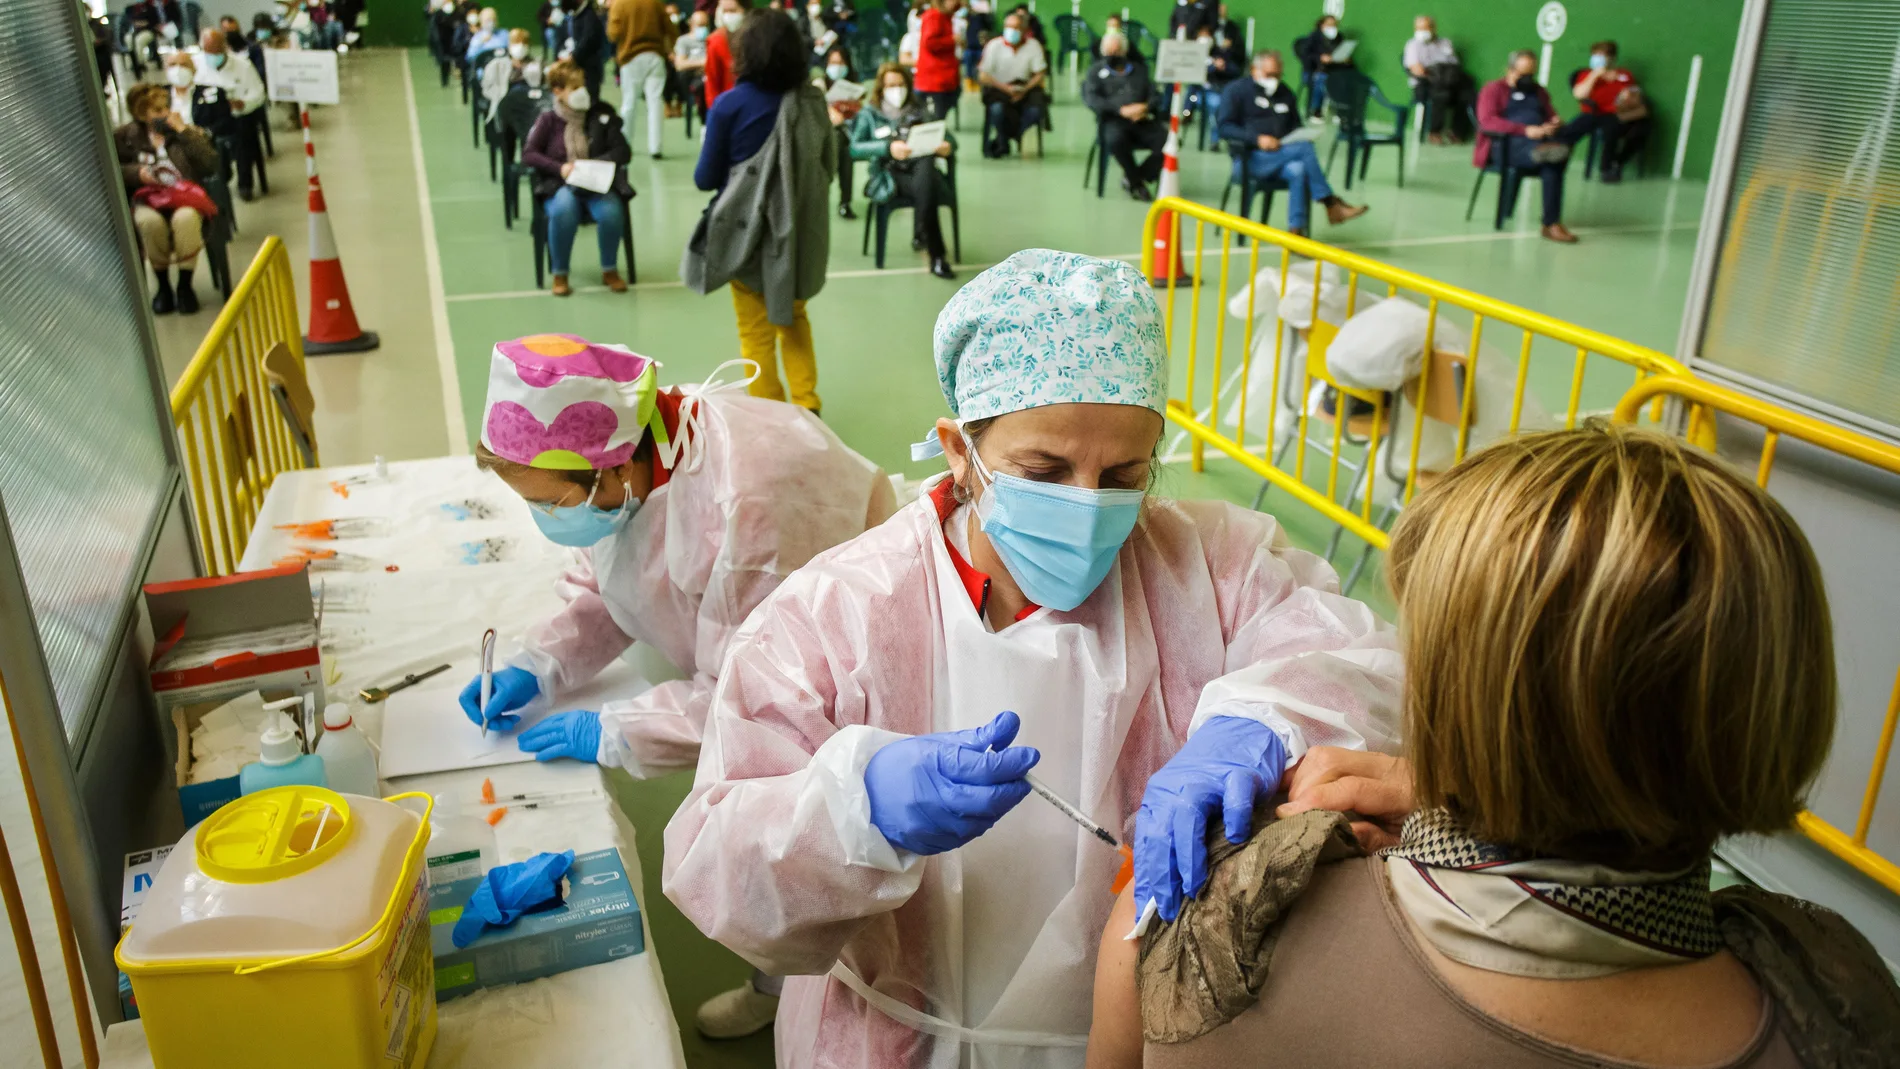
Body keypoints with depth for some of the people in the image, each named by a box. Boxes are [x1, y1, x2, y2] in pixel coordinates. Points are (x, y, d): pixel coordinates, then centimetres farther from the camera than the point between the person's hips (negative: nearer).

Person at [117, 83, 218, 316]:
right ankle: (163, 286, -14)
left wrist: (183, 131, -7)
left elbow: (211, 165, -6)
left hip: (185, 197, 0)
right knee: (150, 221, -37)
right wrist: (136, 173, -9)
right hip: (148, 199, 1)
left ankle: (185, 285, -19)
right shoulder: (127, 137, 10)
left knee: (185, 218, -39)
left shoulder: (188, 132, 11)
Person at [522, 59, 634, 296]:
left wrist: (599, 163, -13)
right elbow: (528, 154, 0)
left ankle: (610, 270, -8)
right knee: (563, 210, -37)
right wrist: (560, 167, -15)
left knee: (611, 211, -33)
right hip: (560, 185, -1)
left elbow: (624, 151, 6)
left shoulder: (601, 117, 6)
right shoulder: (548, 120, 5)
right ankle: (559, 274, -17)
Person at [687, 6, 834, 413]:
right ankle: (806, 405, 20)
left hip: (748, 230, -3)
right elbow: (827, 166, 4)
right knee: (793, 318, 23)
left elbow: (706, 178, -7)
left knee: (757, 331, 10)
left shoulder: (729, 105, -15)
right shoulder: (810, 101, -7)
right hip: (797, 228, 3)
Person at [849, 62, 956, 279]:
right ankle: (936, 254, -33)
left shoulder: (921, 110, 19)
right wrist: (888, 148, -22)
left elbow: (950, 138, 14)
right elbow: (855, 149, -5)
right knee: (925, 191, -36)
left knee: (925, 163, -37)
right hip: (888, 175, -2)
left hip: (921, 169, 2)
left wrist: (947, 146, -13)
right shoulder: (869, 114, 11)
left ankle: (922, 236, -31)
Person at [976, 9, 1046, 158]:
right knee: (997, 109, -35)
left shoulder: (1033, 45, -2)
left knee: (1036, 109, -29)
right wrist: (1006, 88, -20)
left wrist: (1024, 90, -18)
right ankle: (1003, 145, -4)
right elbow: (983, 76, -7)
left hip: (1025, 88, 2)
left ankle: (999, 140, -9)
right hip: (999, 88, -2)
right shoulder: (994, 45, -7)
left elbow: (1040, 74, 0)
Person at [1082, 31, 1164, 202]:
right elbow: (1090, 100, -2)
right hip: (1113, 120, -3)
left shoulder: (1140, 69, 25)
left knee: (1168, 140, -26)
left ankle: (1133, 178, -10)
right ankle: (1137, 181, -14)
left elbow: (1154, 94, 14)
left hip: (1143, 119, 3)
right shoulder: (1096, 71, 15)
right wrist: (1121, 109, -14)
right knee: (1115, 140, -39)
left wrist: (1146, 107, -11)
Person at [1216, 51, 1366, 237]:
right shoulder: (1237, 92, 5)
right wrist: (1257, 139, -21)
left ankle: (1296, 230, -36)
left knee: (1298, 170, -33)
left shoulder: (1285, 94, 23)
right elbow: (1225, 128, -6)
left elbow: (1296, 125, 30)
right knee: (1305, 148, -28)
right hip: (1252, 159, -5)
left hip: (1283, 157, 5)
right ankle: (1331, 204, -22)